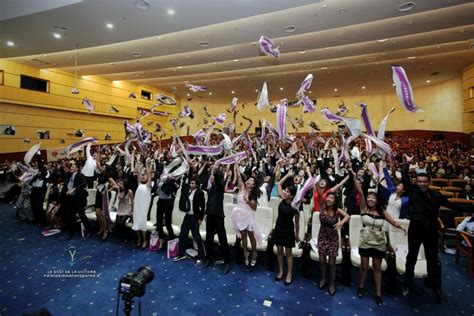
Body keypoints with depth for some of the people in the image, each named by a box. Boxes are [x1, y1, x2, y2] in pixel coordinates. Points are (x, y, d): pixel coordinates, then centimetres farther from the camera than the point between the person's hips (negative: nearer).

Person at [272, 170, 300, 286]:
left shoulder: (294, 207, -20)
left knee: (288, 252, 12)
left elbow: (297, 222, -6)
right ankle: (280, 271, 34)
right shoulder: (282, 199, -10)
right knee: (279, 251, 16)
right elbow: (279, 184, -1)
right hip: (278, 228, 4)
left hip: (288, 230, -4)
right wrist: (287, 175, -1)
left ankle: (289, 273, 29)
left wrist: (297, 235, 2)